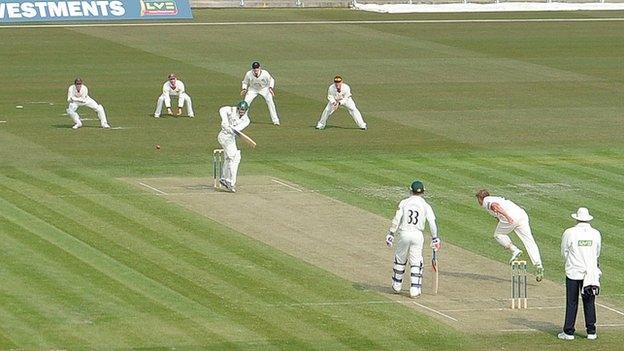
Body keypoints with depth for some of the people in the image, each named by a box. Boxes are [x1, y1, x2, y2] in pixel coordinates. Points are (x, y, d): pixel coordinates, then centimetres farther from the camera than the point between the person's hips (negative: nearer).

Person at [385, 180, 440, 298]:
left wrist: (390, 234, -3)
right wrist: (435, 239, 5)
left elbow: (396, 219, -6)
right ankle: (415, 289, -3)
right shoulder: (426, 206, 1)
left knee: (400, 260, 16)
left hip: (404, 234, 0)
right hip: (417, 235, 0)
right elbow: (432, 223, -3)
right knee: (416, 263, 4)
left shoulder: (404, 203, 0)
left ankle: (397, 286, 25)